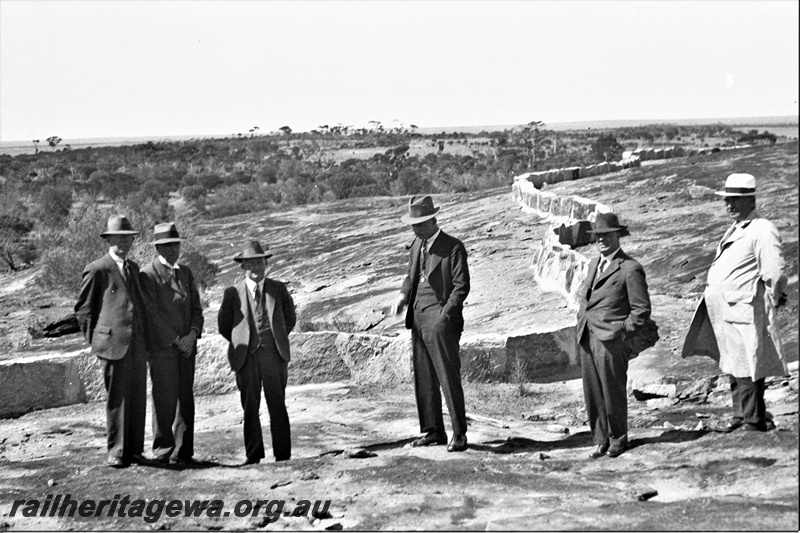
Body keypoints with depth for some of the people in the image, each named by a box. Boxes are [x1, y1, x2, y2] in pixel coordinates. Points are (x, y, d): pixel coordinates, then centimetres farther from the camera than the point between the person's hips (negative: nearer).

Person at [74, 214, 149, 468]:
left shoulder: (134, 268, 19)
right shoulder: (97, 270, -2)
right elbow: (83, 309, 2)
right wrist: (94, 340, -2)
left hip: (138, 343, 6)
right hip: (113, 342, -6)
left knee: (137, 398, 6)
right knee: (117, 398, -4)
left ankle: (134, 450, 13)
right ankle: (116, 452, 4)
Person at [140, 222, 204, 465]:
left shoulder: (185, 273, 17)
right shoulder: (148, 274, -4)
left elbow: (196, 308, 14)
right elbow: (152, 313, -9)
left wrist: (192, 335, -4)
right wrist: (176, 340, -10)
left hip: (186, 346, 6)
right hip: (162, 346, -6)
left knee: (186, 399, 5)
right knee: (165, 399, -5)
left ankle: (183, 452, 11)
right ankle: (163, 451, 3)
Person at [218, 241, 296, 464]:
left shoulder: (278, 289, 8)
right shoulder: (233, 293, 4)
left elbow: (290, 319, 18)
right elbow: (224, 325, 13)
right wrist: (241, 343, 9)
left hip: (274, 354, 0)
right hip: (246, 357, 0)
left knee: (277, 405, 0)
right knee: (250, 406, 2)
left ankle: (283, 454, 6)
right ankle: (253, 455, 9)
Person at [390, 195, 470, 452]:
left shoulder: (453, 247, -7)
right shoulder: (417, 245, 16)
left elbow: (461, 286, -8)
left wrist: (444, 315, -17)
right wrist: (403, 295, 6)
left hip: (441, 319, -7)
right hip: (418, 318, 7)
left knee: (449, 379, -7)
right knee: (424, 380, 10)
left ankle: (459, 434, -2)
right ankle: (433, 431, 18)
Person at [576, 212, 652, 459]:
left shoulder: (630, 269, -8)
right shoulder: (594, 263, 16)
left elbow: (642, 309, -8)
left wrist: (622, 333, -11)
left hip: (611, 340, -7)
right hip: (587, 337, 7)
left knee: (613, 392, 2)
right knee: (592, 393, 8)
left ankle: (618, 440, 18)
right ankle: (601, 440, 18)